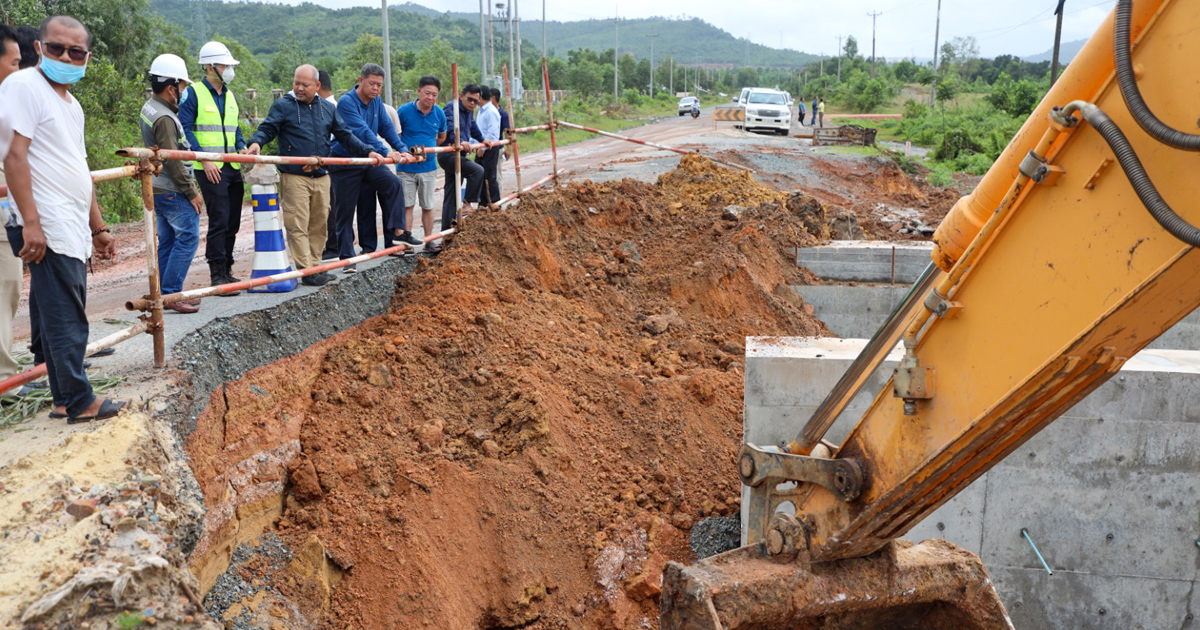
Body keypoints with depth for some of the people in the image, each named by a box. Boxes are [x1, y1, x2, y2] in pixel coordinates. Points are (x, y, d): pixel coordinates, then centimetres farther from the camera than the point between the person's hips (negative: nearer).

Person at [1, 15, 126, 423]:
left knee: (58, 319, 13)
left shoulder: (72, 105, 20)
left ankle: (65, 400, 20)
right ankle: (79, 403, 3)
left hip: (73, 231, 9)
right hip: (48, 230, -9)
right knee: (65, 320, -5)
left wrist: (98, 228, 24)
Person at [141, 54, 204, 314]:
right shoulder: (164, 118, -19)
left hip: (158, 189, 10)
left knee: (167, 241, 13)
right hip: (172, 191, -10)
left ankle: (166, 294, 18)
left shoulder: (149, 108, 13)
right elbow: (172, 161, -20)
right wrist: (191, 192, -14)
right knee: (187, 238, -6)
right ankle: (170, 293, -5)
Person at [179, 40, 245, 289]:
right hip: (210, 169, -7)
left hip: (234, 168, 7)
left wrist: (243, 149, 3)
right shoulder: (193, 94, -3)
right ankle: (218, 274, -4)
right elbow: (185, 130, -8)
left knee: (233, 221, 9)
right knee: (219, 220, -10)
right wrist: (204, 159, -17)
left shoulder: (231, 96, 18)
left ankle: (226, 270, 19)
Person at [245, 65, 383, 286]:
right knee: (298, 226, -7)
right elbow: (267, 129, -5)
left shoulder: (327, 108, 15)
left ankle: (315, 266, 19)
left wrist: (367, 151, 10)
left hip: (321, 177, 5)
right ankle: (306, 271, -4)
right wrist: (256, 142, -26)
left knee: (319, 224, 10)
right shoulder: (282, 106, 2)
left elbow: (345, 135, 19)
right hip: (294, 177, -5)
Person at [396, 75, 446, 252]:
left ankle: (429, 241, 19)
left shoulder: (439, 114, 0)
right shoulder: (404, 111, -10)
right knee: (407, 205, 0)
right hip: (406, 167, -3)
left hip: (428, 166, 3)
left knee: (428, 206, 10)